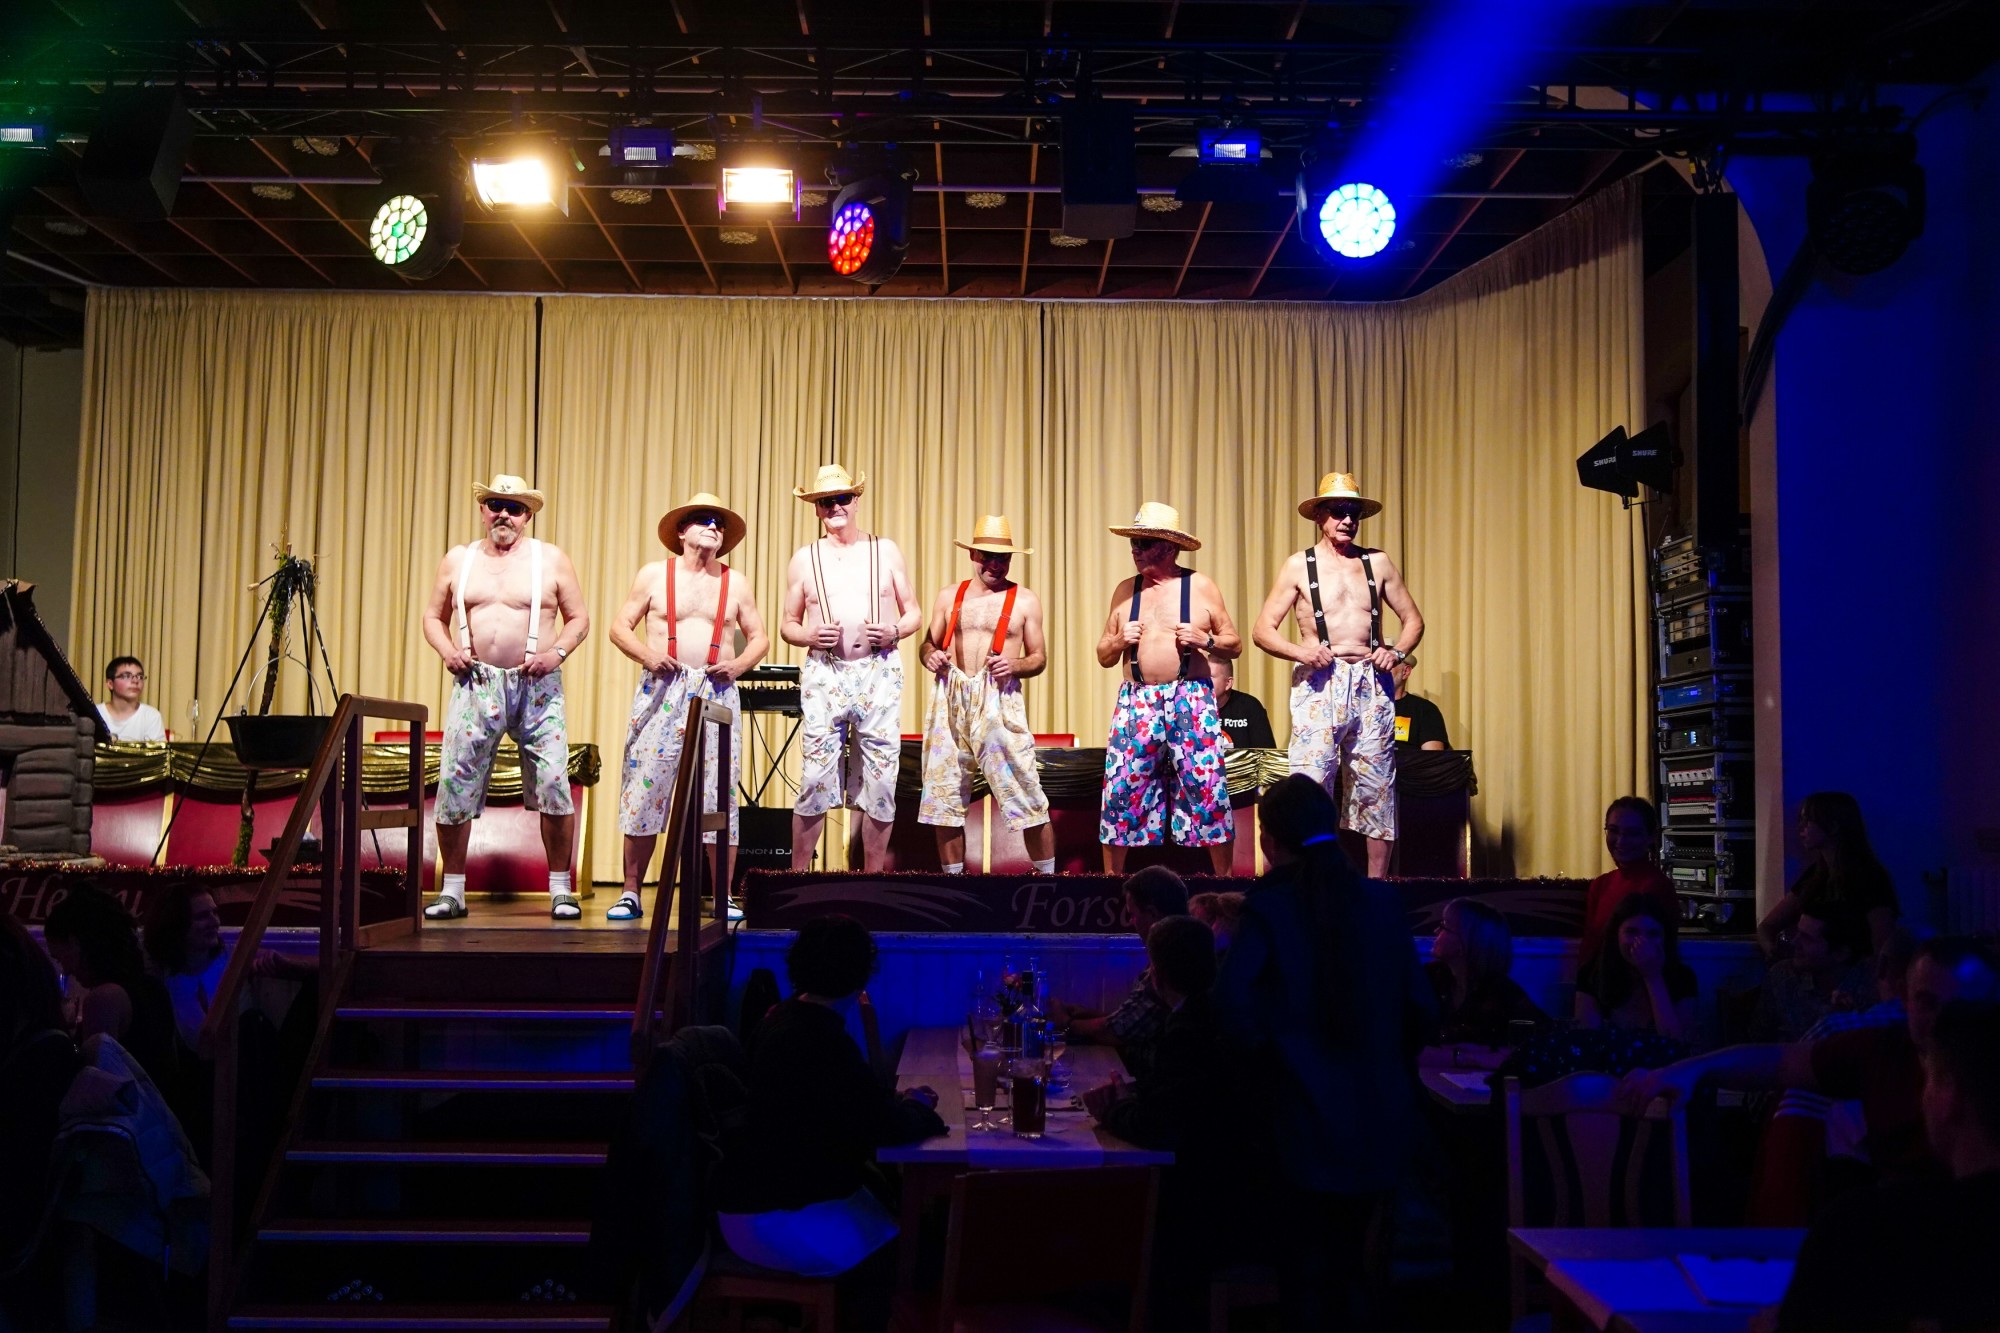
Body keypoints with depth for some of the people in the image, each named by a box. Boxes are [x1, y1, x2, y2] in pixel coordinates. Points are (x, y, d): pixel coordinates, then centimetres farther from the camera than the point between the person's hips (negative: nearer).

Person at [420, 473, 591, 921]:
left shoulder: (551, 560, 6)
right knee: (453, 786, -1)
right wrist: (447, 651, -3)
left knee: (554, 786, -7)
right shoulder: (457, 560, 12)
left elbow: (579, 619, 7)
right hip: (475, 686, 2)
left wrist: (558, 652, -10)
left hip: (536, 687, -1)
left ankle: (561, 890, 3)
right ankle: (452, 891, 11)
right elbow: (434, 617, 16)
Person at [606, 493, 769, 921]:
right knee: (645, 790, -4)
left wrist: (740, 663, -6)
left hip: (717, 694, 1)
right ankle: (630, 893, 4)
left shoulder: (737, 583, 12)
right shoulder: (654, 574, 7)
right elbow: (620, 627, 7)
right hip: (662, 692, -1)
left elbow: (759, 637, 14)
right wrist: (647, 654, -11)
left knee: (720, 797, -1)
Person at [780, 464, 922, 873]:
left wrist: (895, 631, -8)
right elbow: (787, 624, 13)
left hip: (879, 673, 1)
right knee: (815, 780, -6)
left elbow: (914, 613, 13)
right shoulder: (804, 558, 10)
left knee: (880, 779, 1)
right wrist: (810, 635, -8)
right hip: (824, 674, 0)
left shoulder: (886, 551, 10)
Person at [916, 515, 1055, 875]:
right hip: (950, 699, 3)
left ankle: (1047, 873, 1)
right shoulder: (949, 596, 14)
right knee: (944, 791, 5)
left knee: (1023, 789, -8)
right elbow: (928, 644, 18)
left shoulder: (1025, 600, 7)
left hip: (999, 700, -3)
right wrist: (930, 656, -5)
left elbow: (1039, 659, 8)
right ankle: (953, 874, 15)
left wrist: (1015, 665, -12)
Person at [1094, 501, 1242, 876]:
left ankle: (1225, 880, 7)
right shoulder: (1125, 591, 11)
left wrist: (1206, 640, -11)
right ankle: (1111, 876, 12)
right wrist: (1120, 641, -5)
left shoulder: (1201, 586, 4)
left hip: (1191, 700, -2)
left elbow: (1235, 645, 8)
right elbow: (1104, 656, 16)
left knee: (1207, 788, -5)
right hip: (1136, 702, 2)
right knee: (1121, 787, -1)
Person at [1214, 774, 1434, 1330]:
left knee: (1304, 1269, 10)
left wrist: (1266, 1051, -9)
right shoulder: (1382, 901, 0)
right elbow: (1420, 1009, 3)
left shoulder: (1270, 906, -12)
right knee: (1347, 1260, 21)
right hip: (1381, 1120, 4)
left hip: (1308, 1122, -4)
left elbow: (1233, 996, -27)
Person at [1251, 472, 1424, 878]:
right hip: (1319, 684, -3)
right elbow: (1262, 630, 2)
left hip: (1371, 684, 3)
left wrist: (1397, 651, -4)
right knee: (1309, 783, -10)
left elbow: (1413, 620, 16)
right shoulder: (1298, 566, 4)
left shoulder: (1378, 563, 11)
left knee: (1377, 784, 4)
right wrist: (1299, 651, -16)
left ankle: (1377, 881, 12)